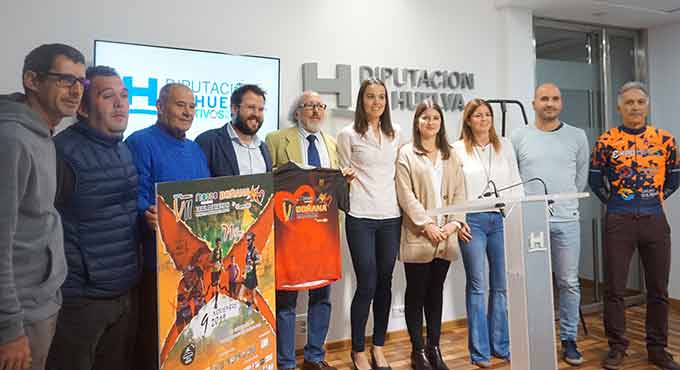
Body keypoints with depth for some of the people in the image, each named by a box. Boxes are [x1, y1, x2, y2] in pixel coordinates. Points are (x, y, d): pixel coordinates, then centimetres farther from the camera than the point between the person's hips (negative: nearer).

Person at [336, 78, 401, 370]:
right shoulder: (348, 135, 0)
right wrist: (353, 203, 0)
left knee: (384, 283, 9)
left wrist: (402, 206, 12)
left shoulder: (395, 134, 11)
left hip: (391, 217, 4)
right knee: (367, 285, -2)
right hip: (361, 218, -4)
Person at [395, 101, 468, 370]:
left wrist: (455, 222, -7)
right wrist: (427, 224, -15)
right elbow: (406, 195, -8)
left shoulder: (450, 155, 15)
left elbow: (459, 192, 8)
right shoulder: (407, 154, 1)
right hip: (418, 236, -4)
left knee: (436, 292, 11)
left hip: (445, 236, 4)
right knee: (416, 293, 3)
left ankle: (434, 348, 22)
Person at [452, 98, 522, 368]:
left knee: (501, 285, 8)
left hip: (502, 218, 3)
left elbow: (516, 183, 10)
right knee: (477, 286, 3)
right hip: (473, 220, -3)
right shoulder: (458, 149, 1)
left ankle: (501, 345, 21)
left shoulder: (505, 146, 10)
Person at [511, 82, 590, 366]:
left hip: (566, 220, 1)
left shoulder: (577, 136, 5)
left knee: (569, 283, 7)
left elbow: (581, 177, 14)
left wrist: (565, 201, 13)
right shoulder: (520, 137, 2)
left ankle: (569, 340, 20)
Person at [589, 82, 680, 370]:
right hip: (618, 221, -2)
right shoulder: (606, 141, -1)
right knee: (614, 288, 2)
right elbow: (596, 180, 9)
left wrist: (655, 199, 10)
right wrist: (614, 202, 8)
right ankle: (617, 346, 16)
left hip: (655, 220, 2)